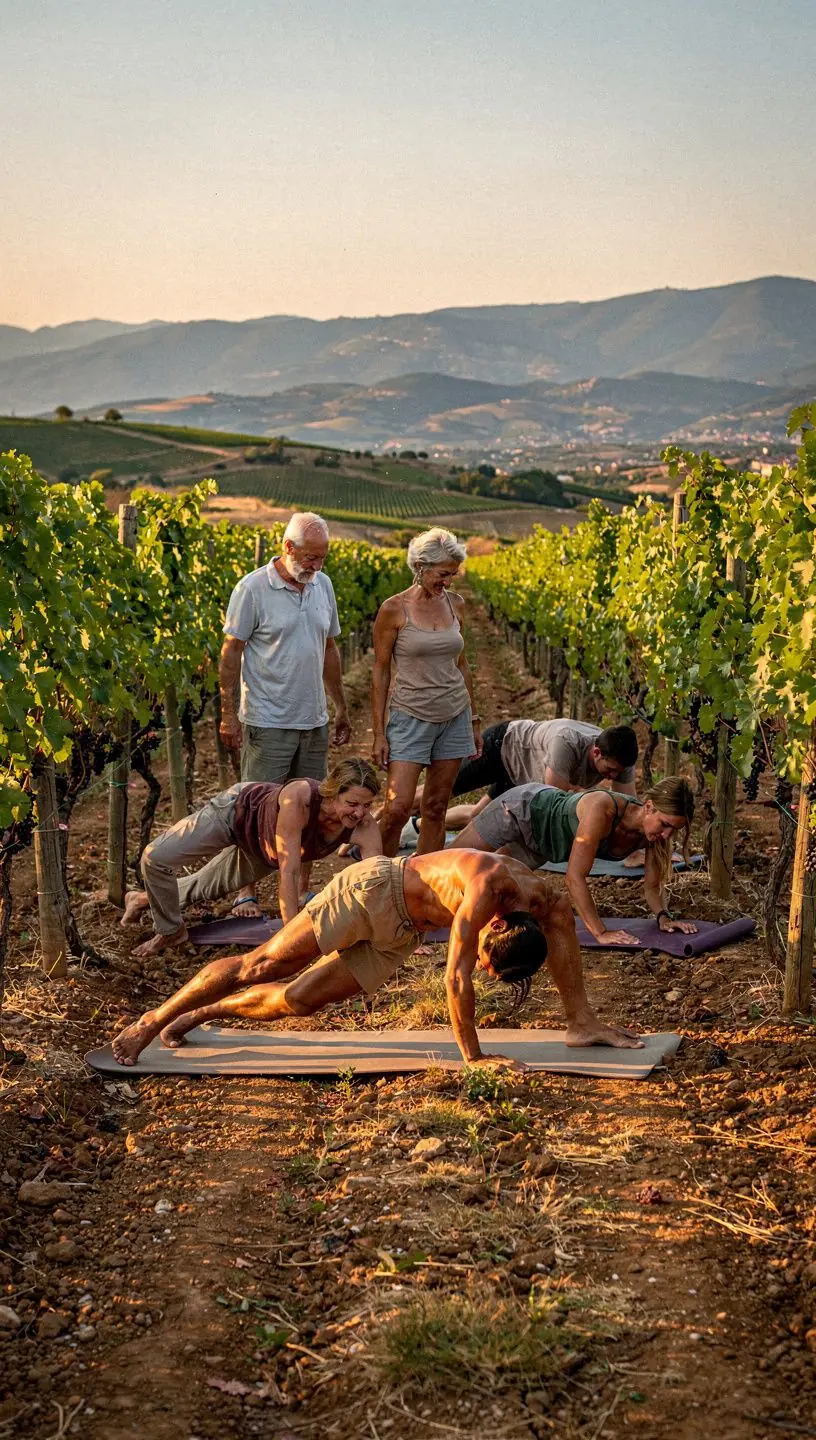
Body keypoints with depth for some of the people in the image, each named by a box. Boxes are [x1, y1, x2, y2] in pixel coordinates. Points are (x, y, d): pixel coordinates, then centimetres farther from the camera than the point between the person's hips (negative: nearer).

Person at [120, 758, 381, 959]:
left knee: (206, 888, 24)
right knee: (156, 857, -11)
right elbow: (288, 872, -46)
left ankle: (145, 899, 49)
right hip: (238, 811, -4)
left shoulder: (364, 827, -36)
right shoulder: (298, 797, -47)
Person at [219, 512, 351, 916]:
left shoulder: (322, 585, 9)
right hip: (268, 721, -6)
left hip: (314, 720, 6)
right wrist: (228, 713, -11)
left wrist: (341, 707, 19)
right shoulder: (253, 589, -10)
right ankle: (246, 890, 7)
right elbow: (231, 653, -8)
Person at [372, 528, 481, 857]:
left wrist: (474, 721, 15)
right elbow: (380, 672, -5)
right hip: (412, 716, -4)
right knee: (397, 808, -12)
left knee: (436, 809, 8)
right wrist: (379, 733, -7)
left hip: (455, 716, 5)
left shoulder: (455, 604, 5)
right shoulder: (394, 609, -9)